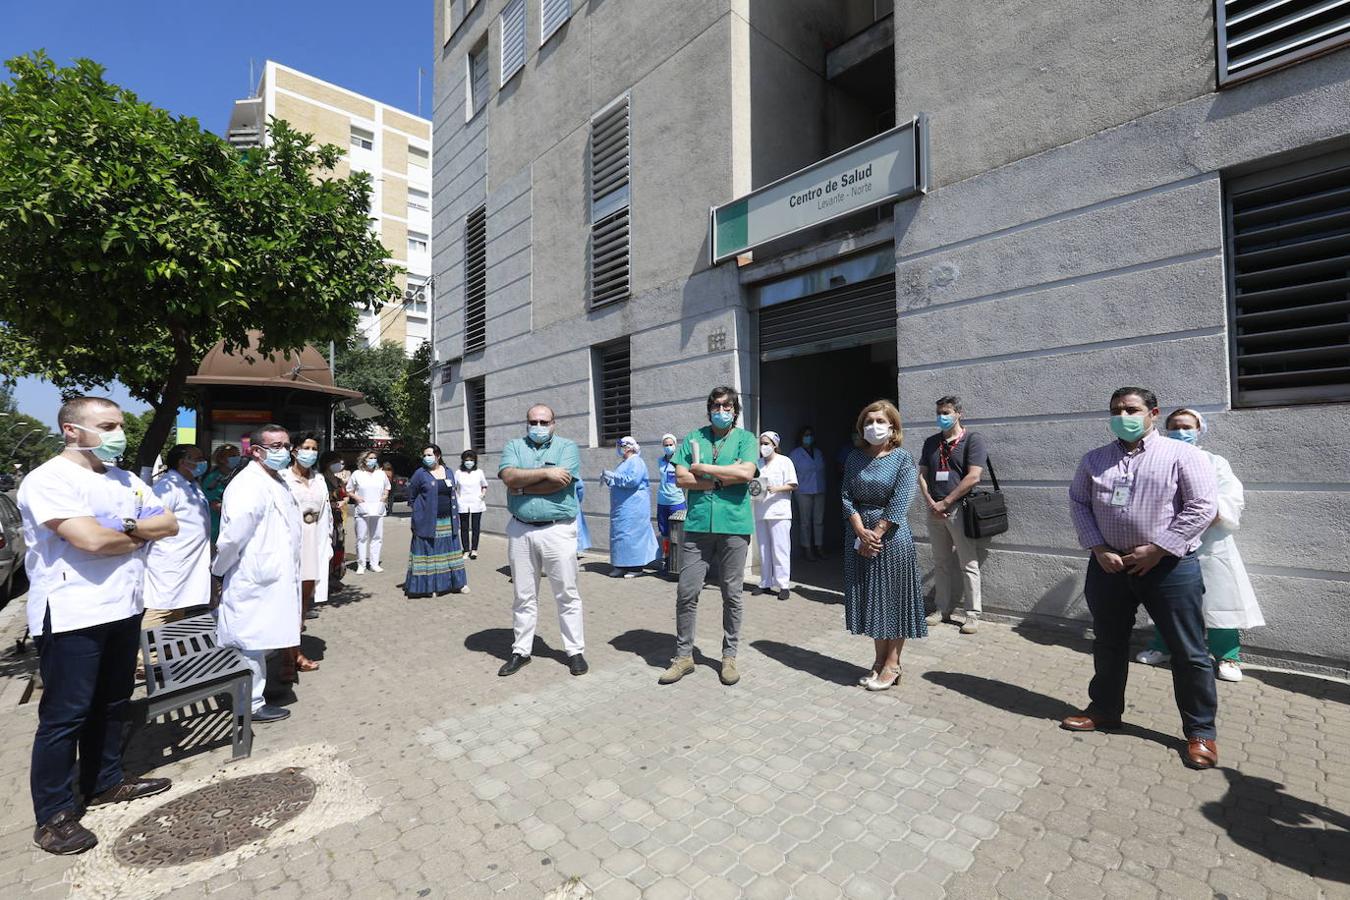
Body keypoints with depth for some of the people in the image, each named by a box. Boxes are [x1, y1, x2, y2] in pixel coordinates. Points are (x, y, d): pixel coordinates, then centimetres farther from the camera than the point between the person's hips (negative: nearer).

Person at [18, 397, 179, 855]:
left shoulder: (125, 480, 11)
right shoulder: (48, 479, -13)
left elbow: (170, 524, 4)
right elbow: (92, 540, -24)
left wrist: (126, 525, -14)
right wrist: (142, 535, -6)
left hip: (124, 609, 7)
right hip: (71, 616, -7)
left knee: (112, 704, 18)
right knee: (65, 715, 2)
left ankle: (105, 781, 33)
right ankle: (54, 814, 15)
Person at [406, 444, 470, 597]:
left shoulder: (449, 472, 9)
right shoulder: (420, 473, -4)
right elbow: (411, 496, 3)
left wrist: (455, 515, 12)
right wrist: (419, 511, 4)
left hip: (448, 522, 4)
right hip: (427, 522, -4)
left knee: (450, 551, 10)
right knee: (429, 553, 0)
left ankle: (457, 583, 19)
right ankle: (429, 585, 10)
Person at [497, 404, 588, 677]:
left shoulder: (567, 447, 1)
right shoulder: (513, 446, 9)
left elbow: (558, 483, -15)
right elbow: (509, 476, -10)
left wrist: (521, 487, -7)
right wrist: (545, 473, -14)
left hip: (558, 530, -2)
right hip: (520, 530, 3)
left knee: (567, 595, 5)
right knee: (523, 597, 13)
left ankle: (575, 651, 18)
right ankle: (521, 651, 27)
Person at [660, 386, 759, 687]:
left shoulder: (745, 438, 5)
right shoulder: (694, 438, 9)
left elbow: (746, 473, -13)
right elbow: (681, 478, -1)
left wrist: (702, 468, -8)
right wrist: (724, 479, -9)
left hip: (734, 526, -1)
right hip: (697, 526, 1)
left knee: (732, 595, 9)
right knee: (686, 592, 3)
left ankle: (729, 656, 25)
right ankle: (683, 655, 19)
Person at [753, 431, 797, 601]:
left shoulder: (784, 461, 0)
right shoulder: (758, 463, 15)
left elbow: (793, 485, -4)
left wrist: (776, 488, -18)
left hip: (779, 512, -5)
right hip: (760, 512, 5)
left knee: (779, 549, -5)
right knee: (764, 550, 9)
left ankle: (783, 585, 1)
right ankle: (765, 584, 16)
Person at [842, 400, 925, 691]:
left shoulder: (903, 458, -6)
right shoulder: (855, 458, 6)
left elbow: (900, 502, -13)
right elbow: (847, 496, 0)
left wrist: (876, 534, -15)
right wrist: (861, 531, -13)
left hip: (893, 537, -4)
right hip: (859, 535, 5)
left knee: (893, 600, 4)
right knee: (869, 599, 11)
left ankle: (892, 665, 17)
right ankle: (879, 659, 25)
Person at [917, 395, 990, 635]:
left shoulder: (972, 439, -4)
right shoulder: (931, 442, 13)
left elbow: (974, 477, -13)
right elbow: (922, 474, 11)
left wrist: (945, 502, -12)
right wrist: (931, 503, -5)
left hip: (960, 510, -5)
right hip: (935, 511, 5)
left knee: (968, 564, 2)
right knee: (941, 563, 12)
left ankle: (973, 615, 12)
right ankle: (942, 610, 22)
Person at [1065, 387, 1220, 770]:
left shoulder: (1182, 454, -5)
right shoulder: (1094, 460, 7)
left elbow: (1203, 506, -11)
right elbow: (1078, 501, 6)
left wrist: (1157, 550, -15)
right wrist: (1098, 549, -5)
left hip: (1170, 567, -4)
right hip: (1108, 566, 4)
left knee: (1188, 653, 6)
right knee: (1108, 645, 16)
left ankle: (1200, 731, 24)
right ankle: (1104, 711, 33)